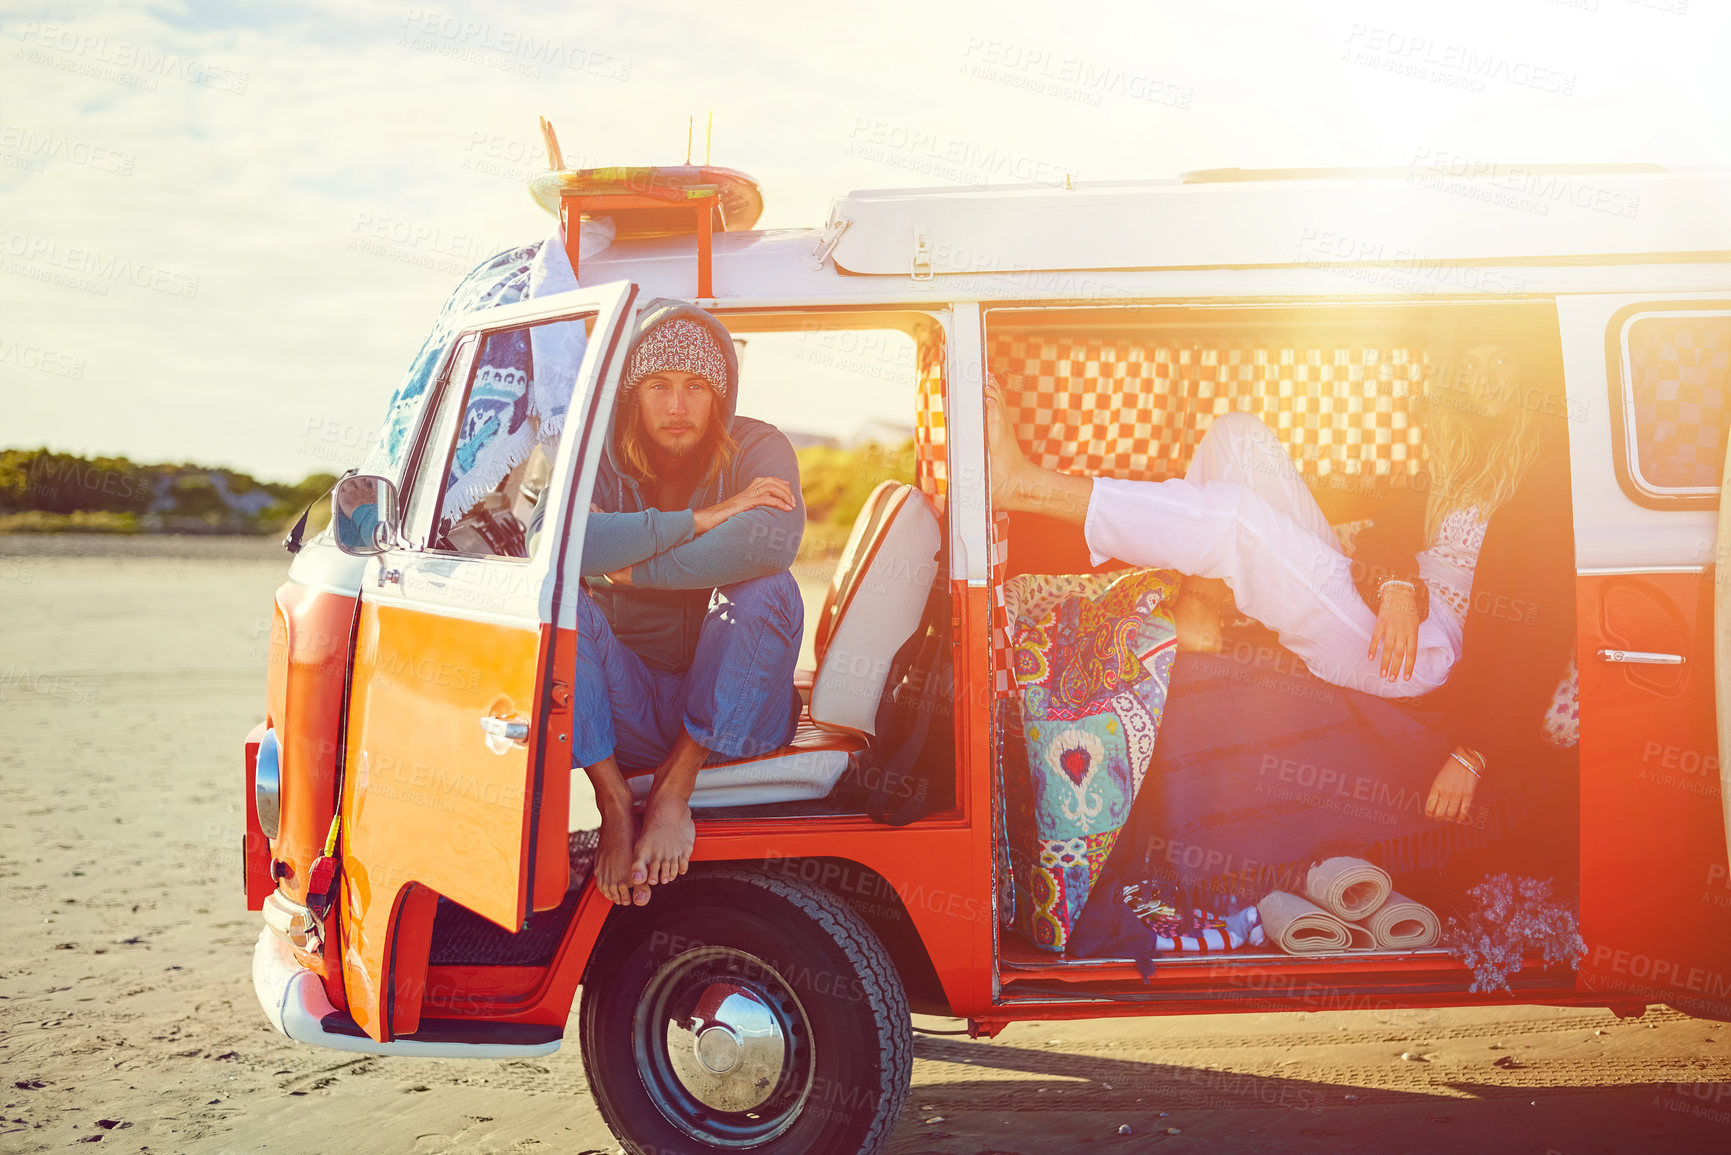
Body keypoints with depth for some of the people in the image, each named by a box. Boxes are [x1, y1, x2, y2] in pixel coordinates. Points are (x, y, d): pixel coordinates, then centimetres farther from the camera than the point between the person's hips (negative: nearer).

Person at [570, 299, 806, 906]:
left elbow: (774, 540, -31)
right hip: (628, 714, 1)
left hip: (732, 714, -1)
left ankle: (674, 789, -20)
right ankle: (613, 800, -21)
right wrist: (701, 520, -27)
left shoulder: (756, 449, -6)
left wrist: (631, 569, -25)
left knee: (767, 591, -29)